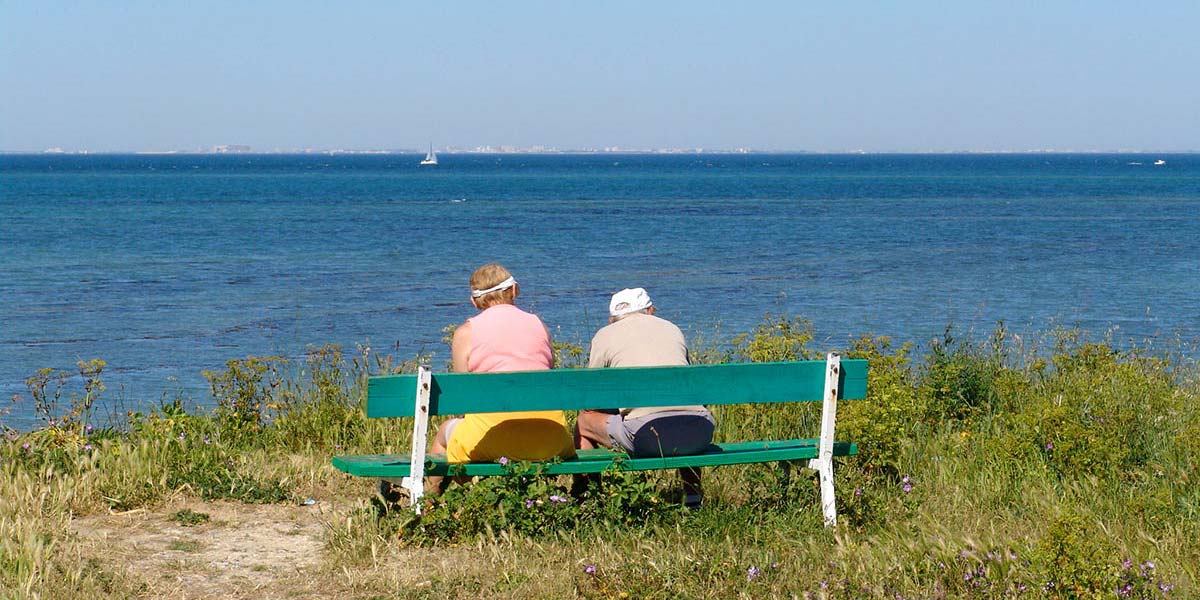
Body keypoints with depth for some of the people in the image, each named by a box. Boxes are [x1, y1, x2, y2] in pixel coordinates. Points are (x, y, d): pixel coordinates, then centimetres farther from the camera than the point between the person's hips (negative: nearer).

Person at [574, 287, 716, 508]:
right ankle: (693, 497, 37)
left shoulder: (605, 335, 18)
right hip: (699, 431, 4)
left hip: (647, 435, -4)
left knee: (583, 422, 22)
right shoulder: (673, 329, 27)